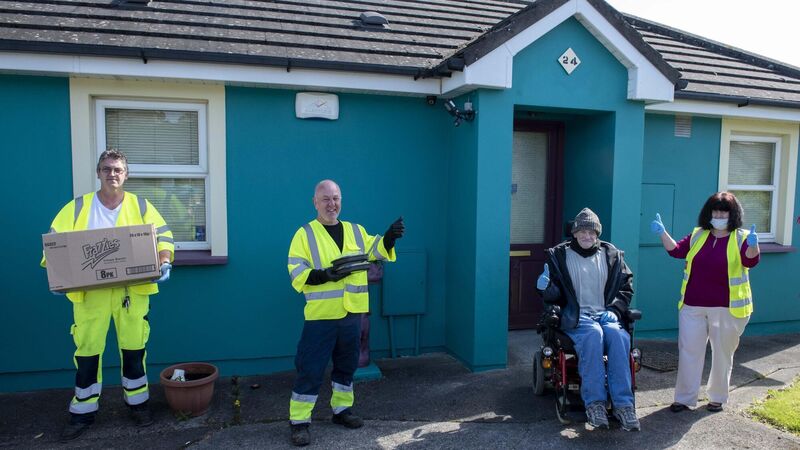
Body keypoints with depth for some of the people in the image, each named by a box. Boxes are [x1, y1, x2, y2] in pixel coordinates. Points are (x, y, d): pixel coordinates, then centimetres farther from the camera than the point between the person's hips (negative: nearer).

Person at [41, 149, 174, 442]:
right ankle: (83, 411, 22)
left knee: (134, 348, 8)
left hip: (131, 290, 0)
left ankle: (138, 402, 24)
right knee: (87, 351, 6)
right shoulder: (78, 207, 4)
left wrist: (164, 262, -15)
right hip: (90, 291, 0)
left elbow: (163, 234, 2)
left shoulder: (140, 206, 5)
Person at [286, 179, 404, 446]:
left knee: (347, 366, 17)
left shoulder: (355, 231, 11)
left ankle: (341, 410, 33)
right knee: (311, 369, 0)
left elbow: (376, 250, -2)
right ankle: (299, 421, 11)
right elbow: (296, 272, -9)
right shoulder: (305, 233, -3)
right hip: (321, 315, -4)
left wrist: (389, 237, -22)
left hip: (351, 313, 5)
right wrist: (323, 275, -25)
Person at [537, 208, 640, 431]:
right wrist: (545, 287, -17)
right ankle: (594, 402, -32)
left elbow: (626, 287, 17)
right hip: (575, 317, -2)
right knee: (593, 334, -36)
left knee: (619, 335, -31)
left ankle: (623, 404, -28)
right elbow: (554, 294, 8)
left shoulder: (612, 255, 16)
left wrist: (615, 310, 0)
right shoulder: (559, 255, 8)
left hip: (605, 314, 3)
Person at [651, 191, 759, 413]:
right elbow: (676, 251, -1)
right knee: (688, 351, 5)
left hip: (727, 309, -2)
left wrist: (752, 246, -38)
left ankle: (717, 398, 30)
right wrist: (663, 233, -16)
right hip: (692, 307, 2)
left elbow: (750, 261, -18)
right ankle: (684, 398, 14)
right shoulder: (698, 235, 6)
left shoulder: (741, 238, -4)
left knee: (722, 354, 12)